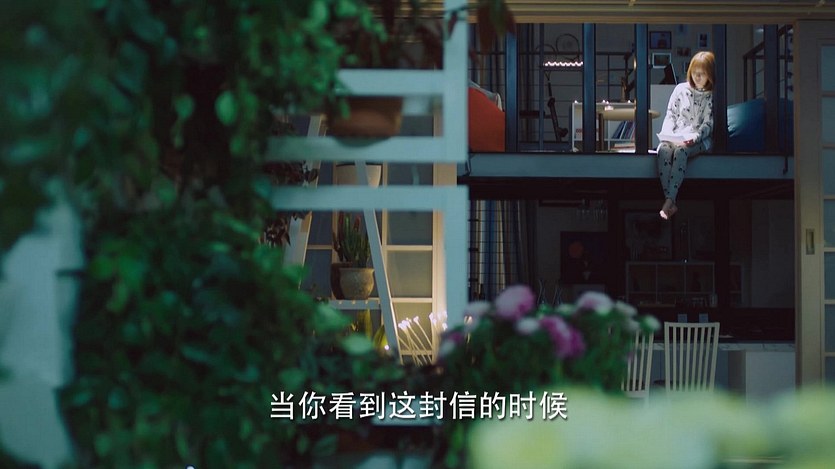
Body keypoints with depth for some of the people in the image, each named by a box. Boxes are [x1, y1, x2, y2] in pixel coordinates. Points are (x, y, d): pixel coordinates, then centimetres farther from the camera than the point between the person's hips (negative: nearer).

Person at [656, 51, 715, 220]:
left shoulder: (712, 96, 6)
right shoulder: (681, 89, 16)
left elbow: (709, 123, -3)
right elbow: (671, 114, 14)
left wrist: (695, 137, -20)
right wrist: (666, 134, -5)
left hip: (699, 139, -3)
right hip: (676, 137, 3)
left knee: (680, 151, -36)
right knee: (663, 149, -32)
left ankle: (669, 201, -43)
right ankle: (671, 204, -38)